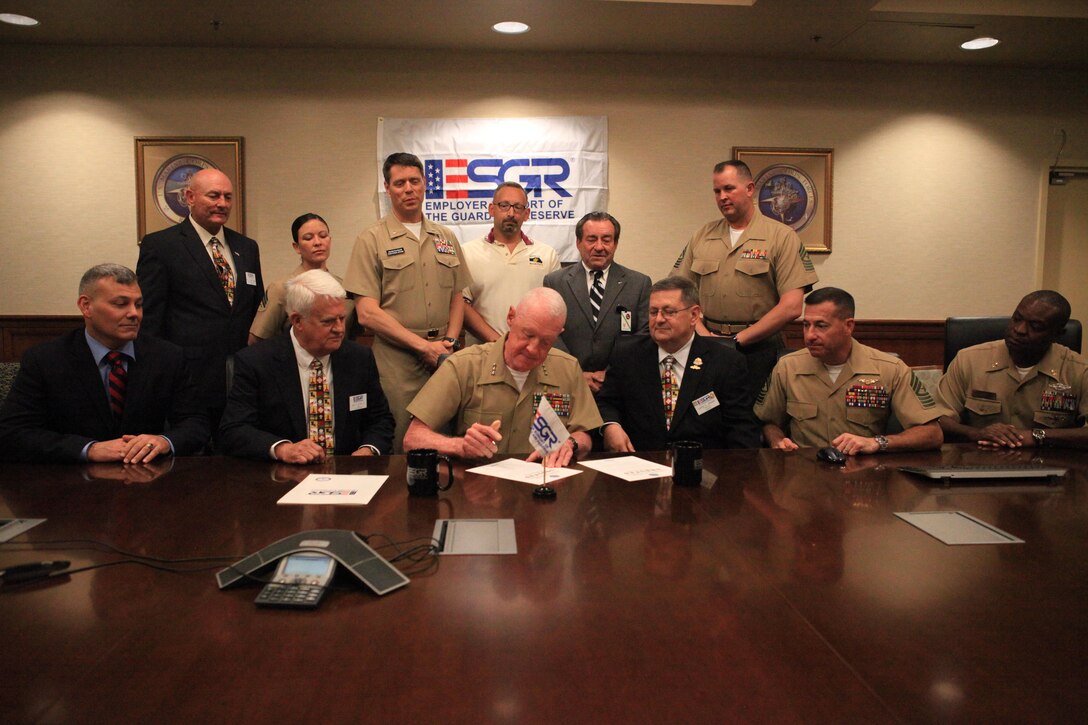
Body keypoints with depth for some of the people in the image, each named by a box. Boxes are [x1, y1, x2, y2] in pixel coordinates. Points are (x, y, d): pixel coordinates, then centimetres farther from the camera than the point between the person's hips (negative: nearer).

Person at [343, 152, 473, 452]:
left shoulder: (446, 238, 13)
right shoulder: (372, 240, -1)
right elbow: (368, 313, -8)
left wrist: (449, 342, -2)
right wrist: (424, 346, -11)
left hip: (443, 358, 4)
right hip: (397, 362, -4)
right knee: (401, 446, 0)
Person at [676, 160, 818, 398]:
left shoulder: (782, 237, -1)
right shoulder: (702, 237, 11)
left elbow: (791, 307, -9)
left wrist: (737, 340, -10)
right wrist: (704, 335, -7)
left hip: (760, 349, -3)